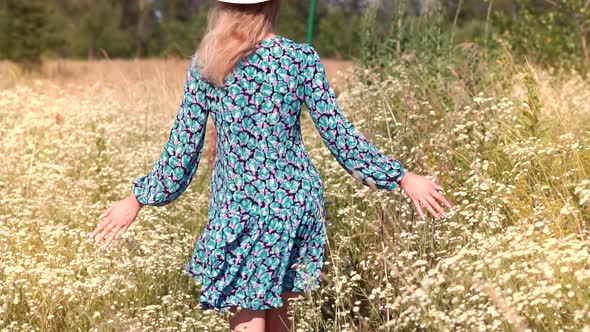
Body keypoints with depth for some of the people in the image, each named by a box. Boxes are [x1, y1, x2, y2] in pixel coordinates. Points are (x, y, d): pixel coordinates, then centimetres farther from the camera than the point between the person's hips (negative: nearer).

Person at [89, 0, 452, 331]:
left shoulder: (204, 66, -4)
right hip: (296, 200, 1)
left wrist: (139, 199, 14)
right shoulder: (302, 59, -5)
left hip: (238, 205, -1)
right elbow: (339, 134, -4)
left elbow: (183, 149, -1)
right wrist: (402, 177, 5)